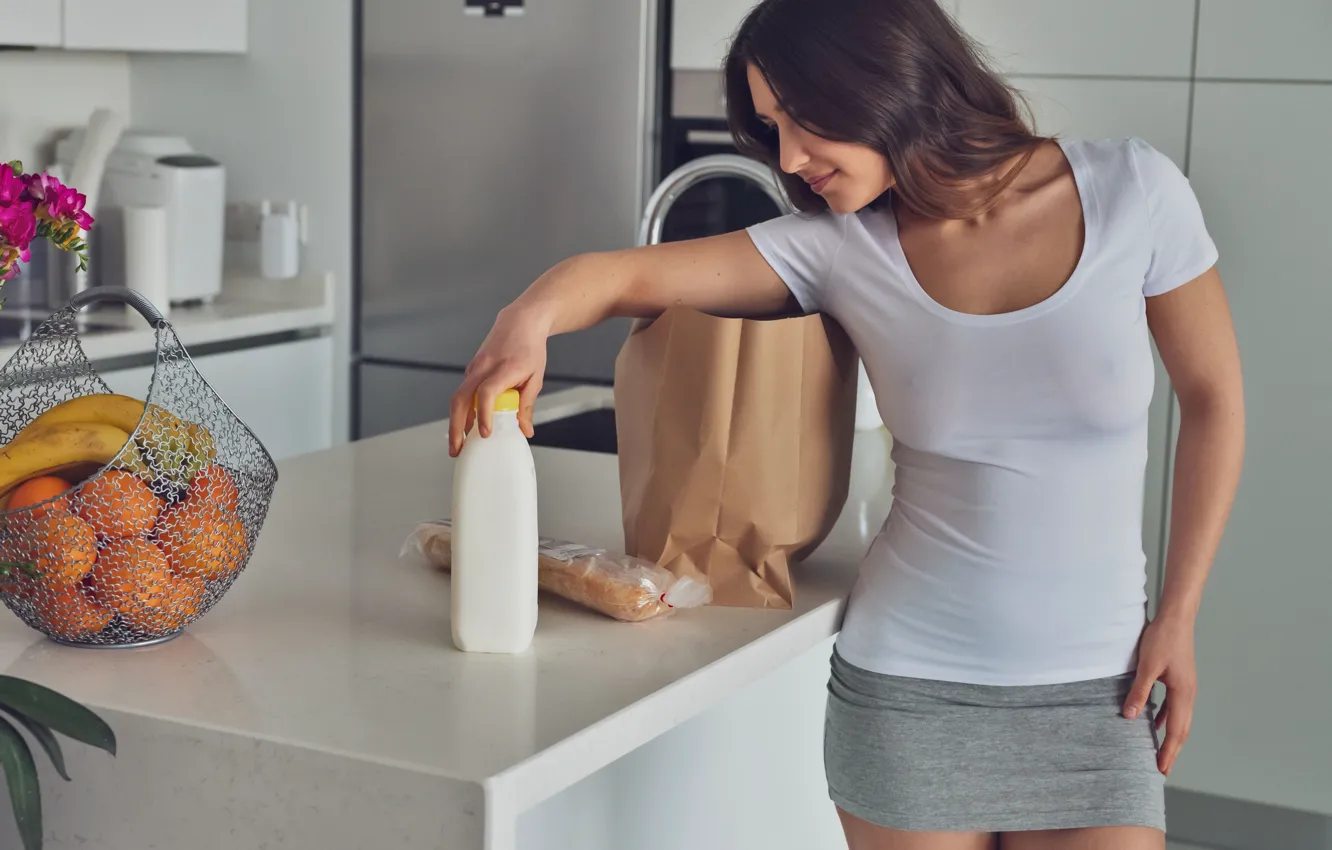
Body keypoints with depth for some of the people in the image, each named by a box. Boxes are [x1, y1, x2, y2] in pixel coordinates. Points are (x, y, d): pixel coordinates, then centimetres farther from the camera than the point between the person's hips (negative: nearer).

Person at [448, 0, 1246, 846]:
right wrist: (530, 315, -33)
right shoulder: (839, 246, -6)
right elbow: (626, 275, -11)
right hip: (908, 682, 0)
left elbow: (1213, 400, 1)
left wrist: (1178, 616, -2)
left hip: (1098, 690, 0)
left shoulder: (1131, 189, -8)